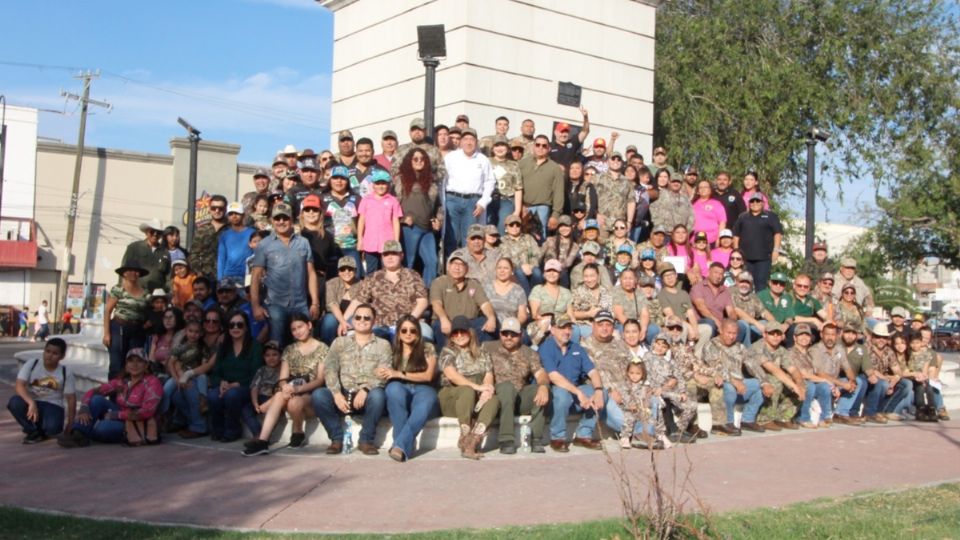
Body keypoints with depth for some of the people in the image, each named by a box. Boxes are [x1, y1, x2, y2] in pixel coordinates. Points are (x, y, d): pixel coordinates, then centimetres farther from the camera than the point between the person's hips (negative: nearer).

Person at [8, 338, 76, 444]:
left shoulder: (66, 373, -3)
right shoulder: (31, 364, -6)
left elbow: (71, 398, 0)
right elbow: (19, 386, -18)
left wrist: (70, 423, -3)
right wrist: (31, 403, -35)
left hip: (53, 406, -1)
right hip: (31, 403, 2)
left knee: (53, 427, -34)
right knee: (15, 402, -32)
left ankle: (42, 431, 7)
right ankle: (34, 431, -8)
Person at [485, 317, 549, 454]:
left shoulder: (529, 354, 14)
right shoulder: (489, 348, 8)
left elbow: (540, 373, -2)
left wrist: (543, 386, -26)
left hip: (520, 400, 3)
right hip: (498, 397, -3)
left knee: (541, 390, -24)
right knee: (507, 386, -34)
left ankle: (536, 438, -22)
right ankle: (506, 440, -34)